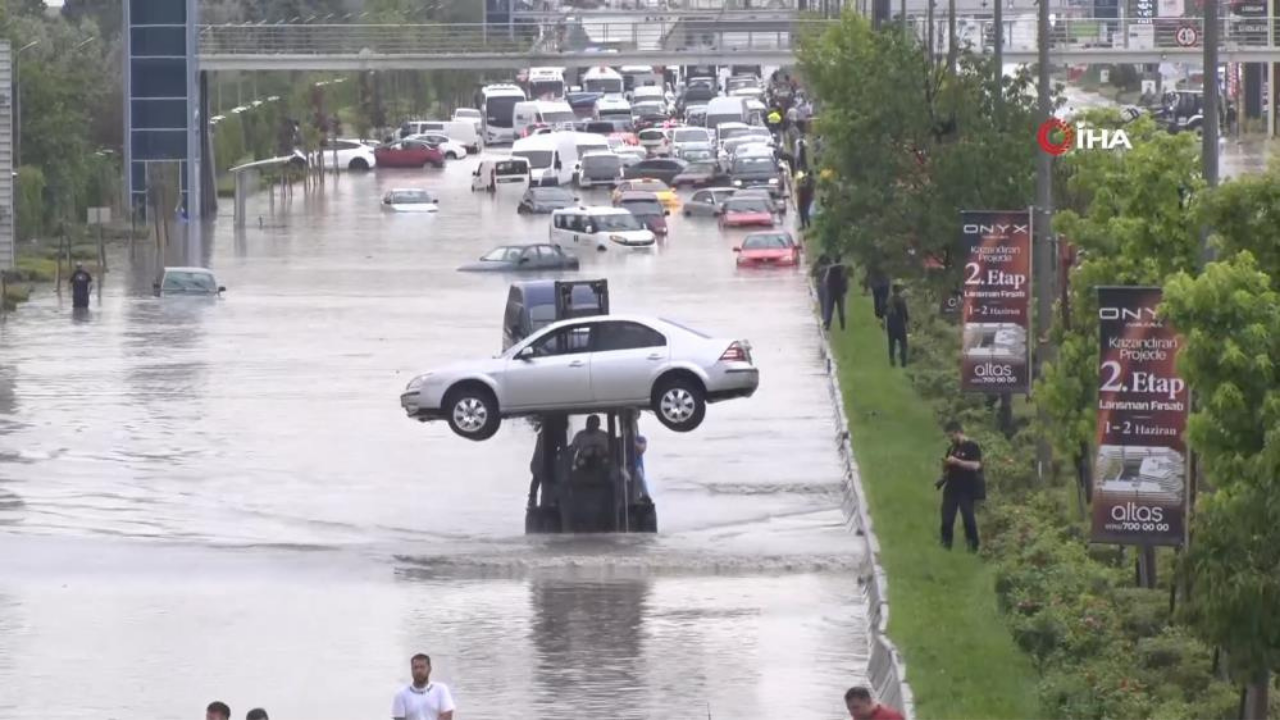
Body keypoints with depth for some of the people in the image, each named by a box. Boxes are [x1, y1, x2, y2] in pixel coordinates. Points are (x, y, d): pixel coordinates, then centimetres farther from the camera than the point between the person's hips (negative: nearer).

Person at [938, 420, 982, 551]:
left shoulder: (972, 447, -5)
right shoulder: (951, 449, 15)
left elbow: (976, 465, -17)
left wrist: (957, 461, -21)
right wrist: (945, 465, -4)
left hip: (967, 490, -6)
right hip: (951, 488, 6)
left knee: (968, 517, -6)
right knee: (947, 517, 1)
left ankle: (973, 545, 0)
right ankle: (945, 544, 7)